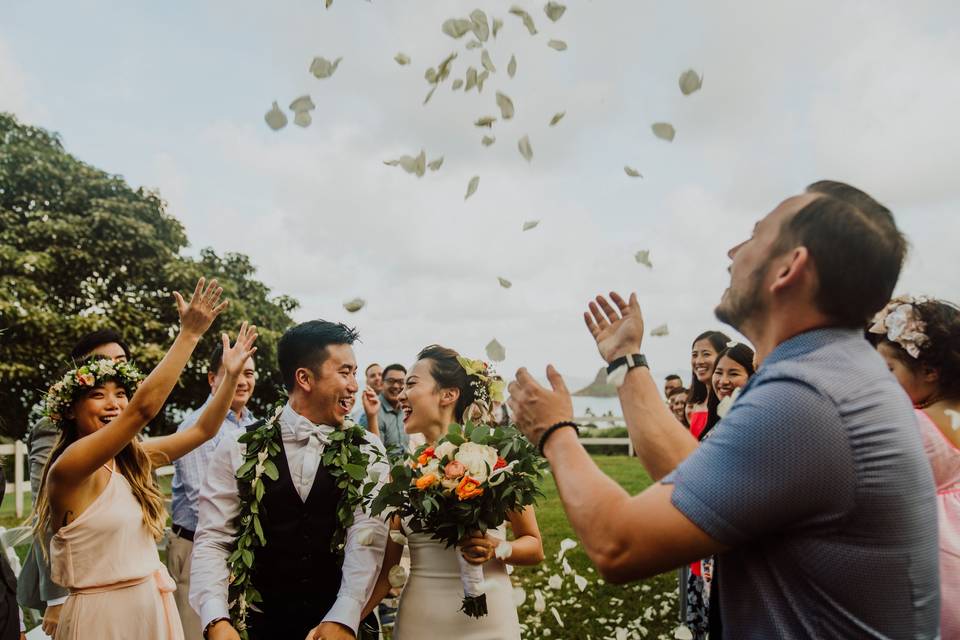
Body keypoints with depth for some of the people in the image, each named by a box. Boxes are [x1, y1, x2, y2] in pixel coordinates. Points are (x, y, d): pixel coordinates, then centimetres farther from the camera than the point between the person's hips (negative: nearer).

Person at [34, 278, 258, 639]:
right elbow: (144, 408, -29)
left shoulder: (130, 458, 4)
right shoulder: (70, 466, -18)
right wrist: (190, 333, -27)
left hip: (152, 606, 7)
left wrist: (232, 375, -4)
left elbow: (203, 430, 8)